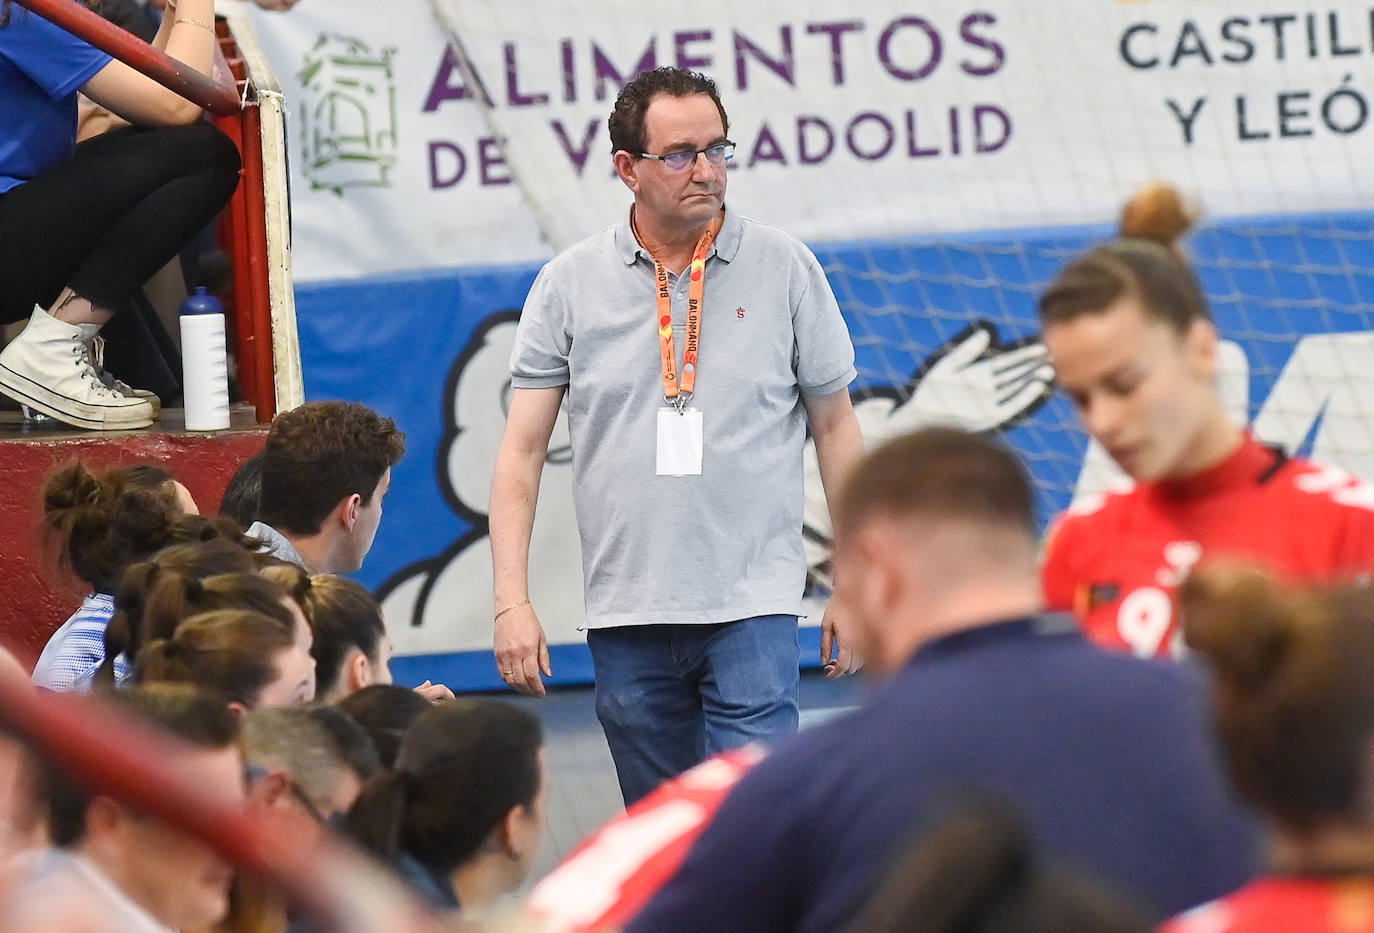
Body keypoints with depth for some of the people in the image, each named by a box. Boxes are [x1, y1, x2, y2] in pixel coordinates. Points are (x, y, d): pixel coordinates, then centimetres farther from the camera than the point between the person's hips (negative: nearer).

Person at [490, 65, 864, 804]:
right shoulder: (569, 285, 3)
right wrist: (512, 600, -4)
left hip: (752, 607, -2)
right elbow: (522, 448, 4)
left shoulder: (784, 268, 3)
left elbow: (835, 425, 10)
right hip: (626, 616, 2)